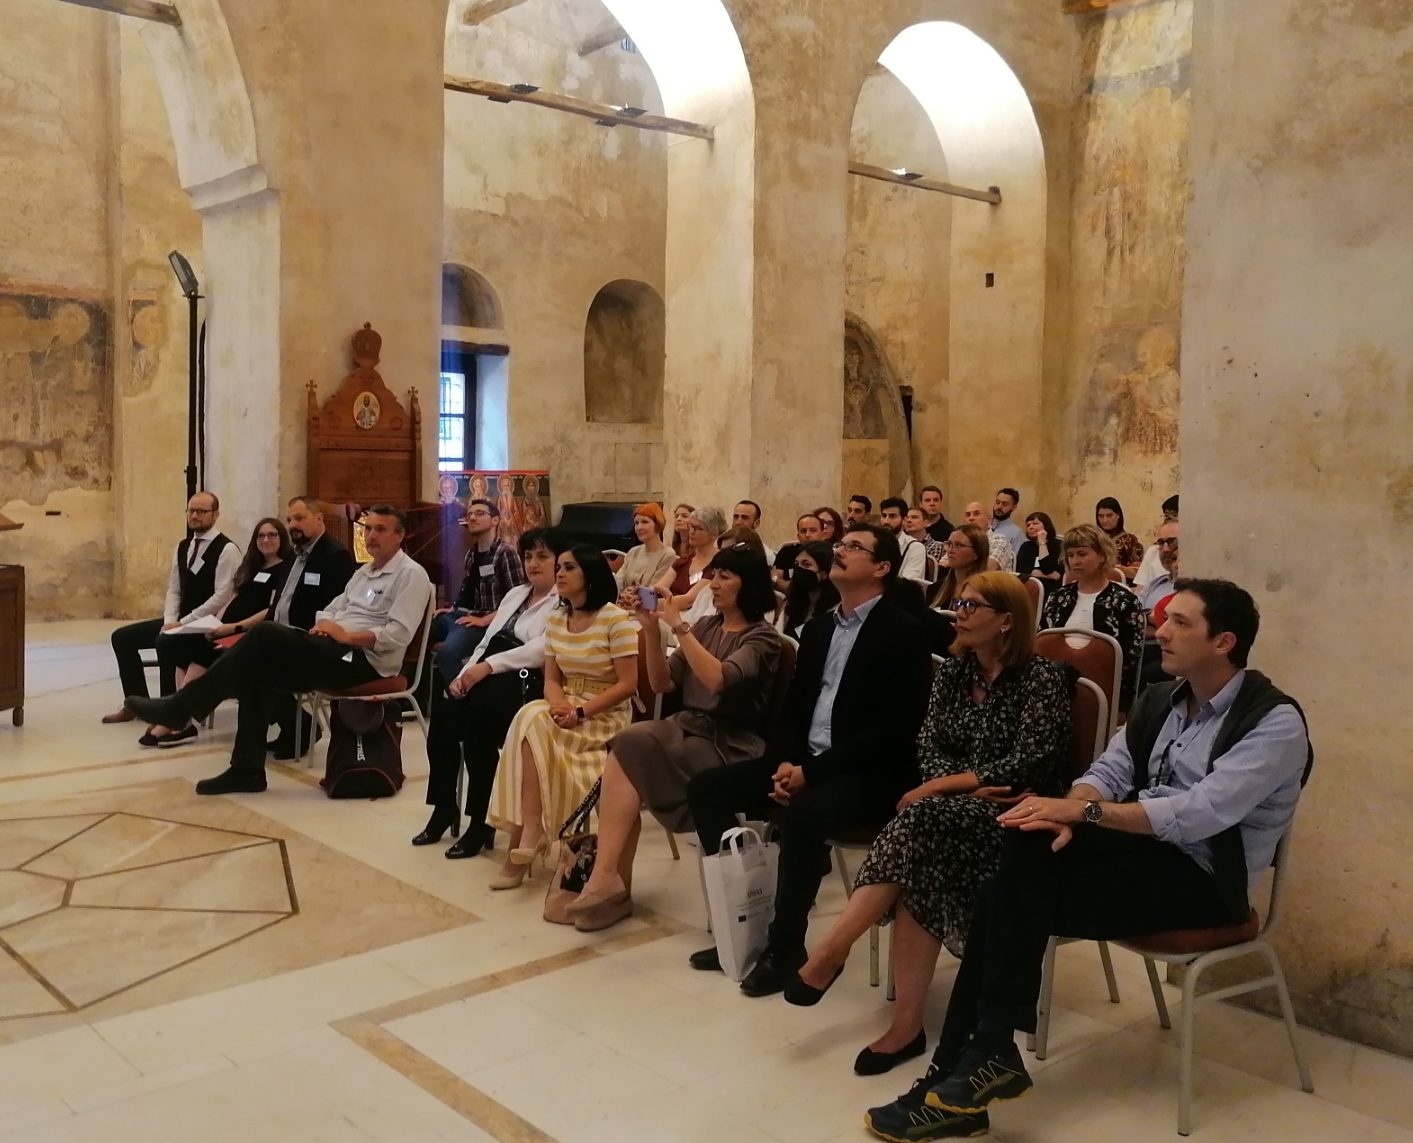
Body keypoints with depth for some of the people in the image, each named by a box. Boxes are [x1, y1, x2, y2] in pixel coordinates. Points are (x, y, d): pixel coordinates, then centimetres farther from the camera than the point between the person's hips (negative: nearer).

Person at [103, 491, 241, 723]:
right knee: (122, 637, 4)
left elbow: (221, 597, -20)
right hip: (179, 621, 9)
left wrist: (183, 623, -20)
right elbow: (174, 590, 12)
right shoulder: (183, 547, 11)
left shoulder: (226, 550, -14)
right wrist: (170, 621, -7)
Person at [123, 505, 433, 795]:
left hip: (365, 661, -8)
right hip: (335, 653, 8)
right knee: (258, 669, -16)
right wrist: (324, 624, -2)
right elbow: (332, 610, 21)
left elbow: (399, 634, -17)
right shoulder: (363, 572, 23)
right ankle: (246, 769, -13)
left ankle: (181, 706, -15)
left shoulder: (411, 575, -6)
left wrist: (347, 635, -18)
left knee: (265, 634, -21)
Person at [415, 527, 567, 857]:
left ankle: (481, 821, -21)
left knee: (479, 713, -33)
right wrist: (466, 673, 1)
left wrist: (489, 666, -19)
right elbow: (487, 641, 20)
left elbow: (541, 649, -16)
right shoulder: (515, 594, 25)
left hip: (525, 681, -7)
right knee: (444, 709, -22)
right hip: (487, 674, 7)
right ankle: (443, 808, -9)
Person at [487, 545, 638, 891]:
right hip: (566, 712, 6)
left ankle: (529, 832, -24)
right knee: (530, 718, -27)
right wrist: (558, 705, -13)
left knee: (531, 725, -28)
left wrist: (580, 712, -21)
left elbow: (628, 685, -13)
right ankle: (529, 832, -25)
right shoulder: (555, 619, 10)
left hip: (605, 717, -6)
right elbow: (552, 678, 10)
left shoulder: (617, 619, -11)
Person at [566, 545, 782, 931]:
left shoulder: (761, 637, -4)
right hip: (687, 727, 6)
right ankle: (613, 885, -21)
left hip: (729, 745, -6)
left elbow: (718, 679, -23)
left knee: (628, 751, -26)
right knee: (625, 746, -25)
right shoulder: (705, 626, 15)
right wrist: (652, 630, -3)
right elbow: (662, 684, 9)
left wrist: (678, 627, -23)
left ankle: (608, 881, -21)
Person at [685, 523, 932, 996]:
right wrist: (785, 762, -7)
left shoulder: (902, 632, -10)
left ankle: (785, 947, -16)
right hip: (804, 763, 8)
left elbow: (890, 730, -17)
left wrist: (811, 771, -20)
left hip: (870, 774, -8)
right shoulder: (818, 627, 14)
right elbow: (794, 705, 14)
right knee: (706, 787, -5)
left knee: (802, 813, -35)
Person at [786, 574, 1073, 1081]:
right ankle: (907, 1024, -29)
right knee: (920, 870, -30)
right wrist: (963, 786, -14)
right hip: (953, 812, 5)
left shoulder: (1043, 677, -7)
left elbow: (1030, 763, -15)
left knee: (922, 817, -34)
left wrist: (947, 786, -17)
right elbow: (928, 748, 6)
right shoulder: (952, 671, 11)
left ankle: (831, 951, -28)